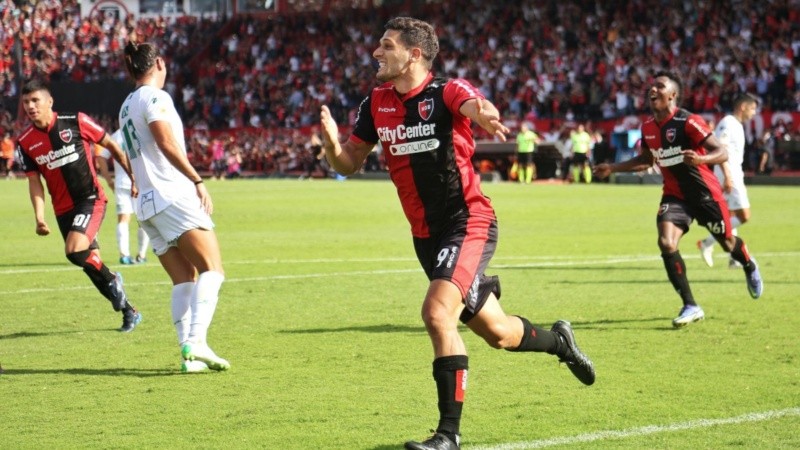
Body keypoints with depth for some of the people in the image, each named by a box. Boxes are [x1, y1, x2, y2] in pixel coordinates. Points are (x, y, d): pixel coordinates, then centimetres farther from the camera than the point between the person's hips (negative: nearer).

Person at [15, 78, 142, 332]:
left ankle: (112, 280, 4)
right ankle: (129, 313, 25)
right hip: (63, 209, 5)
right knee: (90, 262, 8)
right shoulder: (25, 143, -1)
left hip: (91, 199, -5)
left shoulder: (76, 123, -10)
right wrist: (40, 218, -11)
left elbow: (112, 146, 0)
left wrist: (135, 177, 2)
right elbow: (35, 182, 2)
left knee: (74, 251, -25)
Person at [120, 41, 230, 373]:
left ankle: (189, 352, -2)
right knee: (212, 269, -11)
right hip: (173, 196, -9)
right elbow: (167, 144, -17)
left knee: (184, 280, 7)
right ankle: (196, 342, -26)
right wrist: (198, 180, -18)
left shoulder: (126, 106, 20)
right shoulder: (155, 97, -5)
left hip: (146, 204, 9)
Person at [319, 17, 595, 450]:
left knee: (437, 313, -24)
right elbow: (348, 163, 7)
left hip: (468, 223, -7)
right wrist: (331, 142, -16)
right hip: (426, 233, 7)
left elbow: (475, 105, -37)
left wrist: (483, 113, -62)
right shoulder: (376, 103, 3)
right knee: (495, 332, 15)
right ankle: (558, 341, 47)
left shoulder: (447, 92, -15)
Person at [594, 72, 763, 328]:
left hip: (705, 192, -4)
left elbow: (722, 153, -23)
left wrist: (701, 159, -43)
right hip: (675, 195, 4)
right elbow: (645, 161, 19)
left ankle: (750, 267, 53)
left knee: (727, 242, 14)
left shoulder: (688, 122, -21)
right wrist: (612, 169, 12)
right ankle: (690, 307, -11)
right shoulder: (648, 128, 0)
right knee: (666, 243, -19)